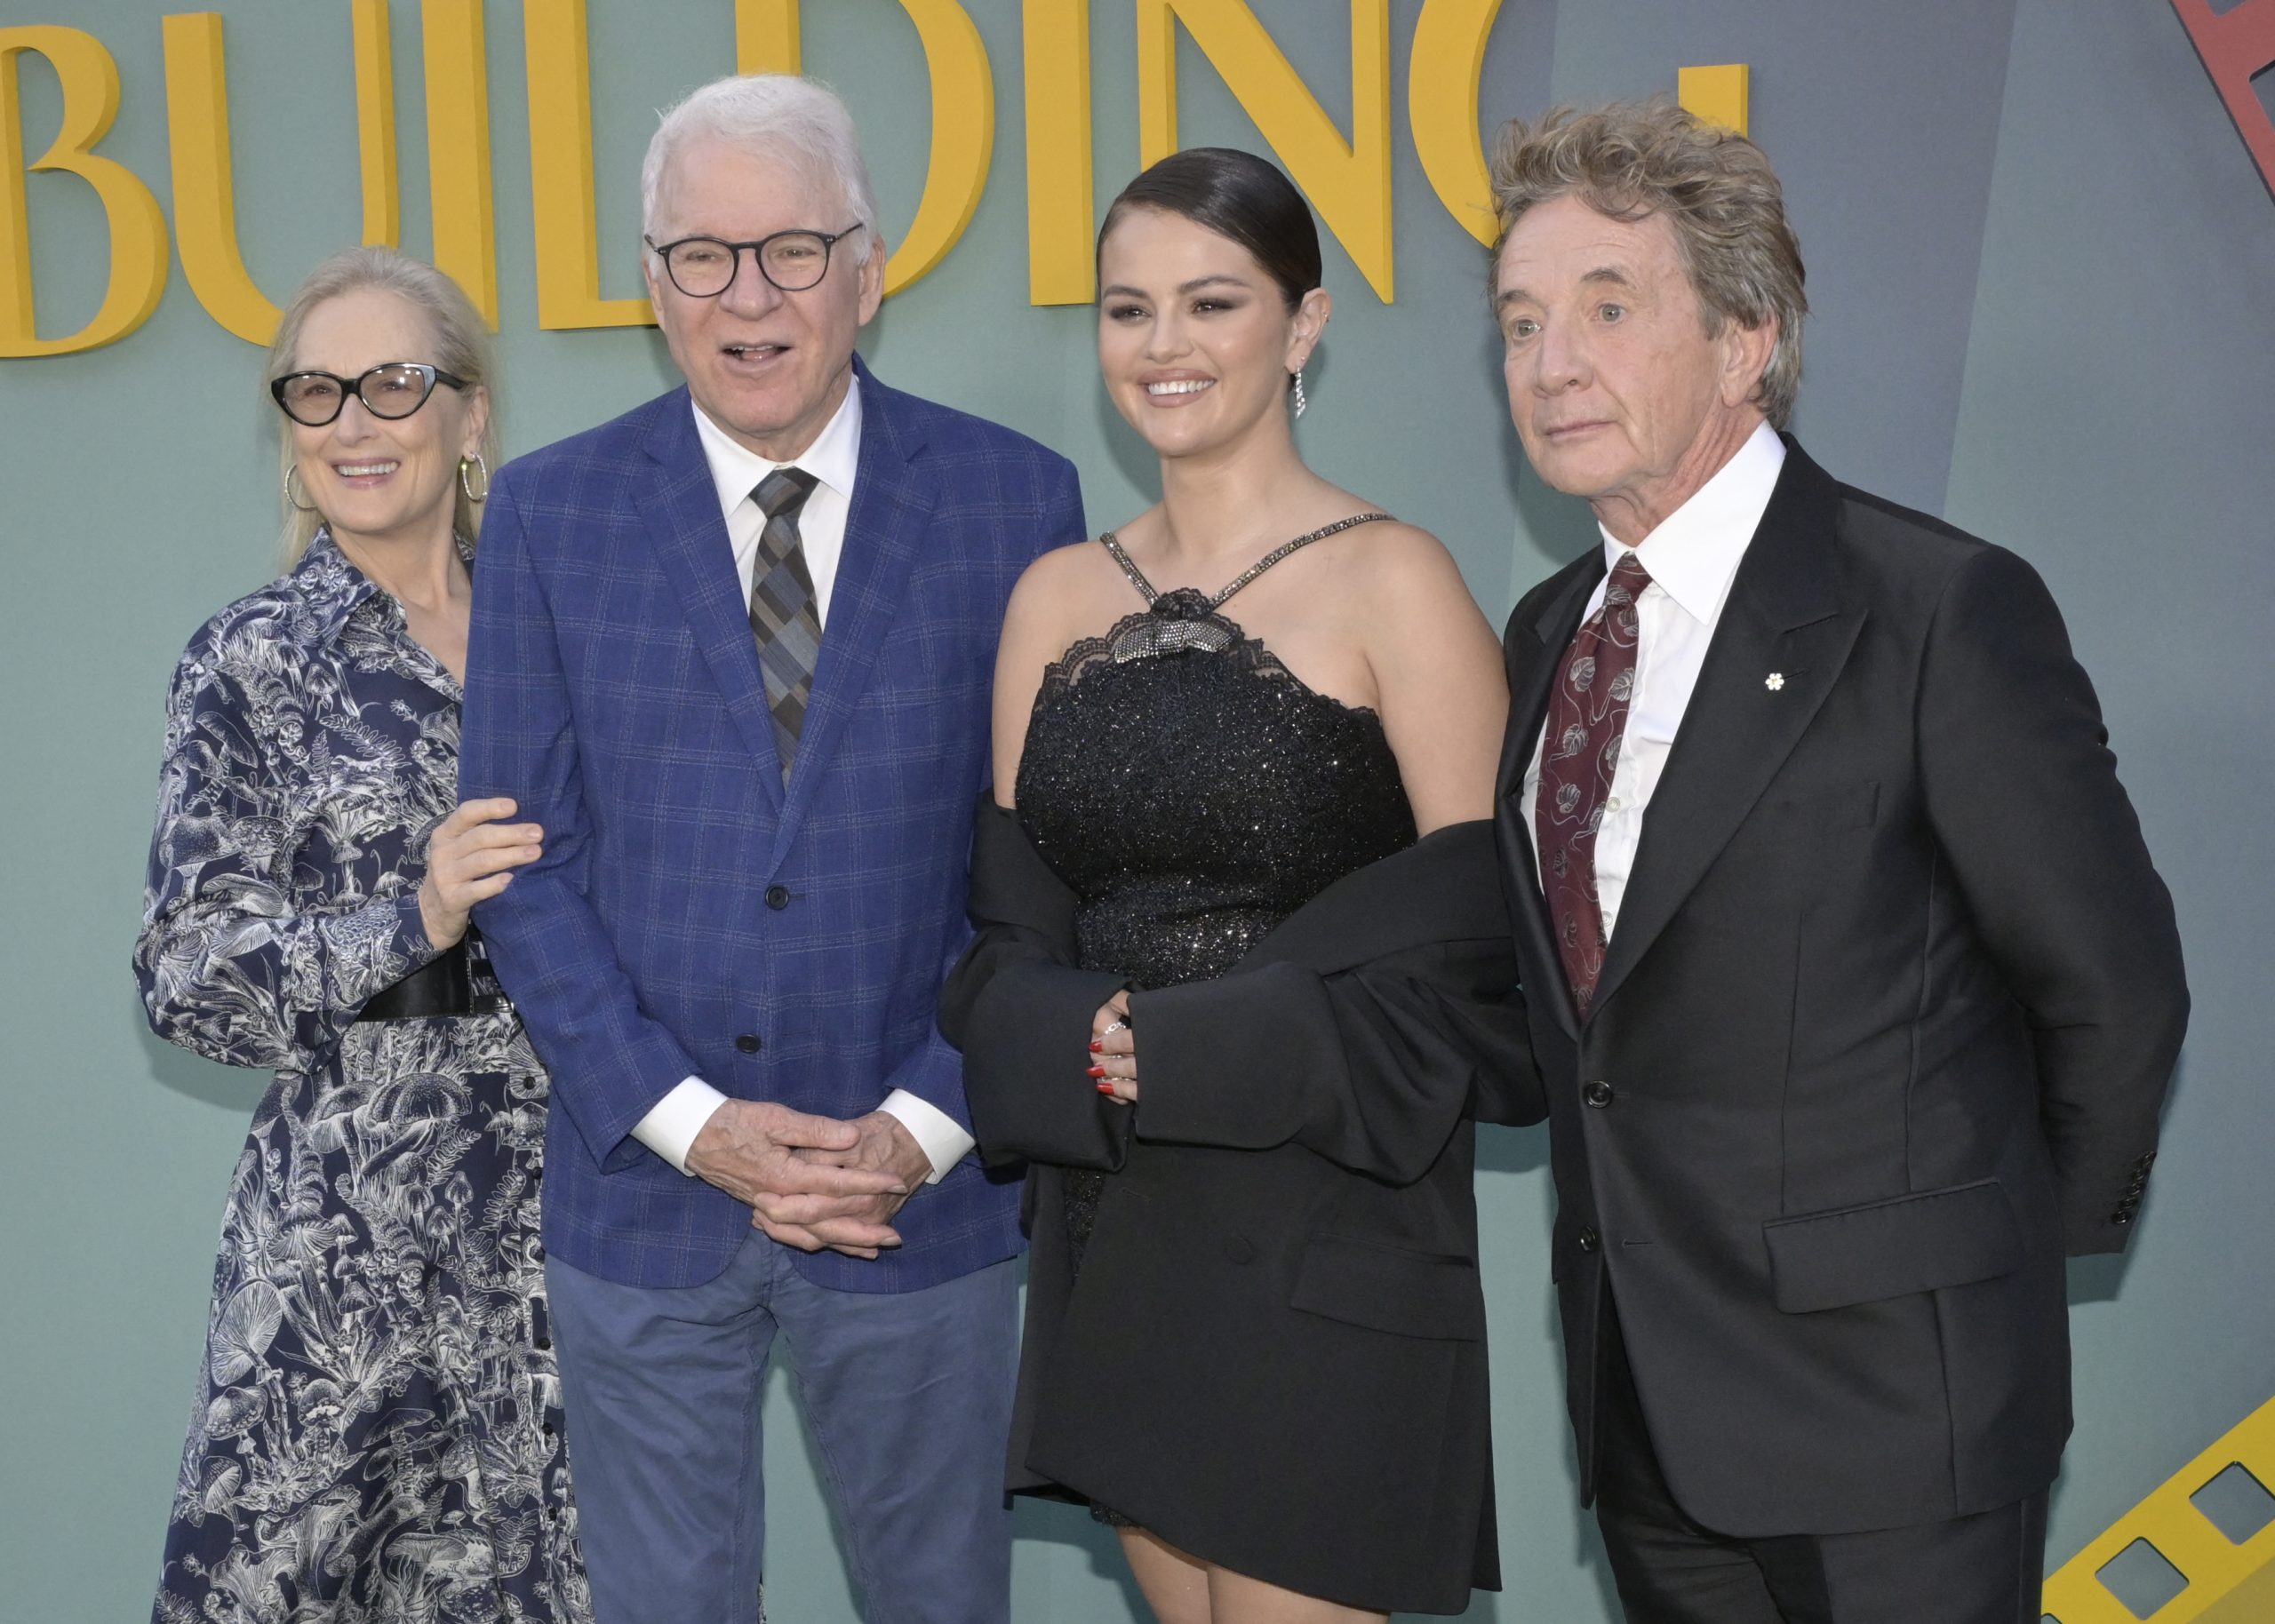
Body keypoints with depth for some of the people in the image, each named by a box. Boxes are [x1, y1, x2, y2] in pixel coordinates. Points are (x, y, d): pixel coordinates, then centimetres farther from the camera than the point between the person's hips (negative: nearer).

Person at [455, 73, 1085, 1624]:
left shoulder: (1013, 498, -3)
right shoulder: (551, 512, -1)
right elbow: (527, 858, -1)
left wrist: (930, 1124, -10)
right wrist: (689, 1119, -10)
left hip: (920, 1189, 0)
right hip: (645, 1193, 1)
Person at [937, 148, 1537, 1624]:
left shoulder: (1392, 583, -7)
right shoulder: (1059, 596, 9)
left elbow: (1477, 938, -12)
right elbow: (1011, 924, 9)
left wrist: (1197, 1051, -16)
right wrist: (1086, 1047, -12)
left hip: (1326, 1240, -5)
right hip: (1115, 1236, 5)